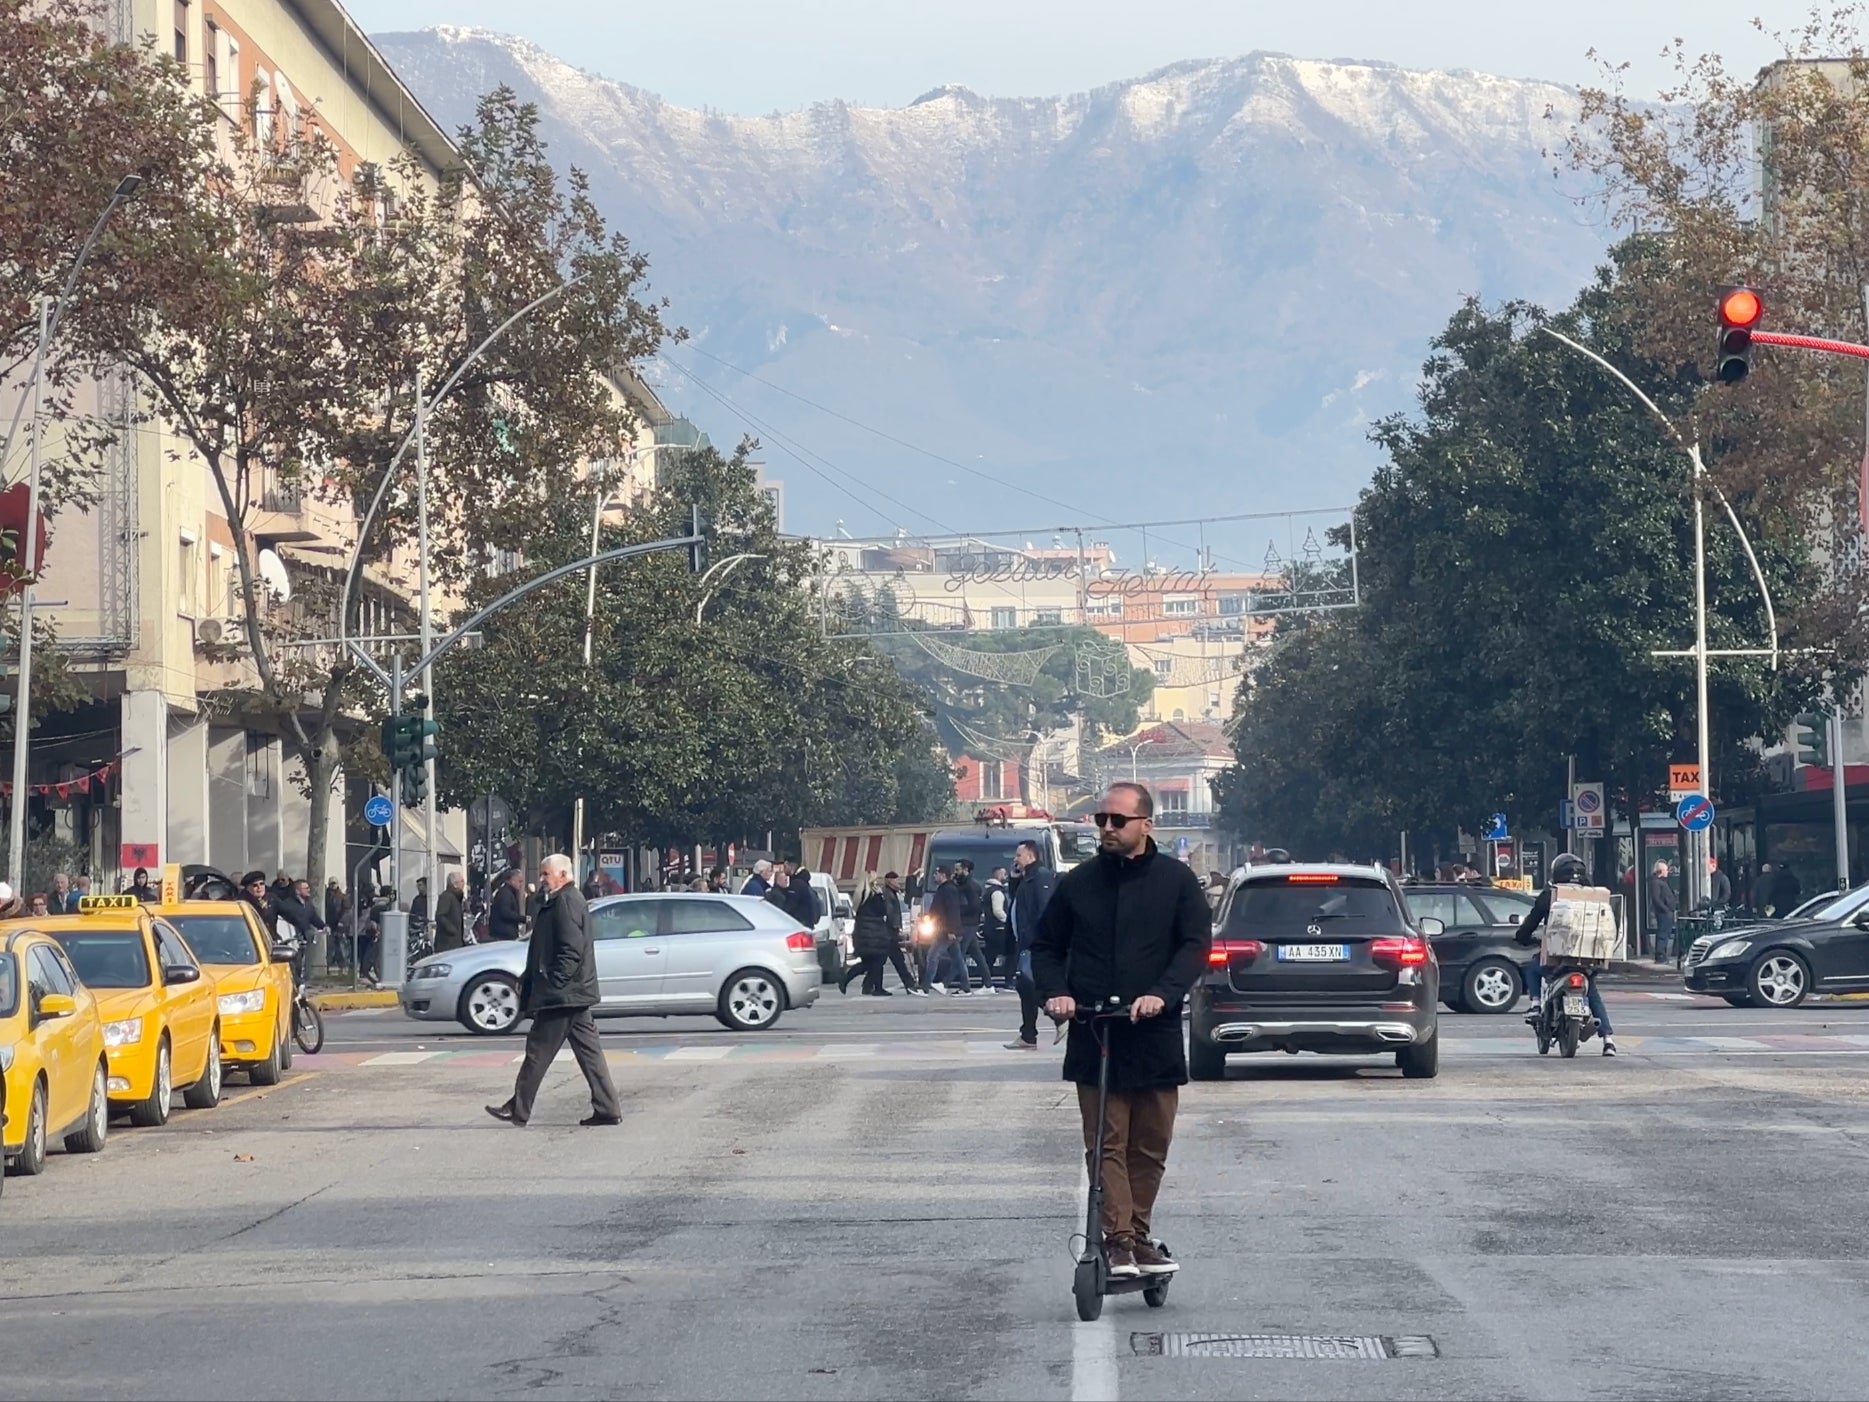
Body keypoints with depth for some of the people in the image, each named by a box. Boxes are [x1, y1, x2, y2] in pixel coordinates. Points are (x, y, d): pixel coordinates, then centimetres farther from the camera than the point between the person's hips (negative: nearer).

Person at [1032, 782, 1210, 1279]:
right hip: (1093, 1039, 0)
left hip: (1155, 1037, 0)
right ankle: (1118, 1240, -7)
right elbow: (1046, 946, 15)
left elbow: (1196, 944, -4)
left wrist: (1162, 994, -19)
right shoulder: (1077, 883, 8)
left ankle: (1138, 1235, 18)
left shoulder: (1176, 880, 3)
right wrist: (1055, 992, -4)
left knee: (1151, 1147, 7)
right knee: (1106, 1144, -6)